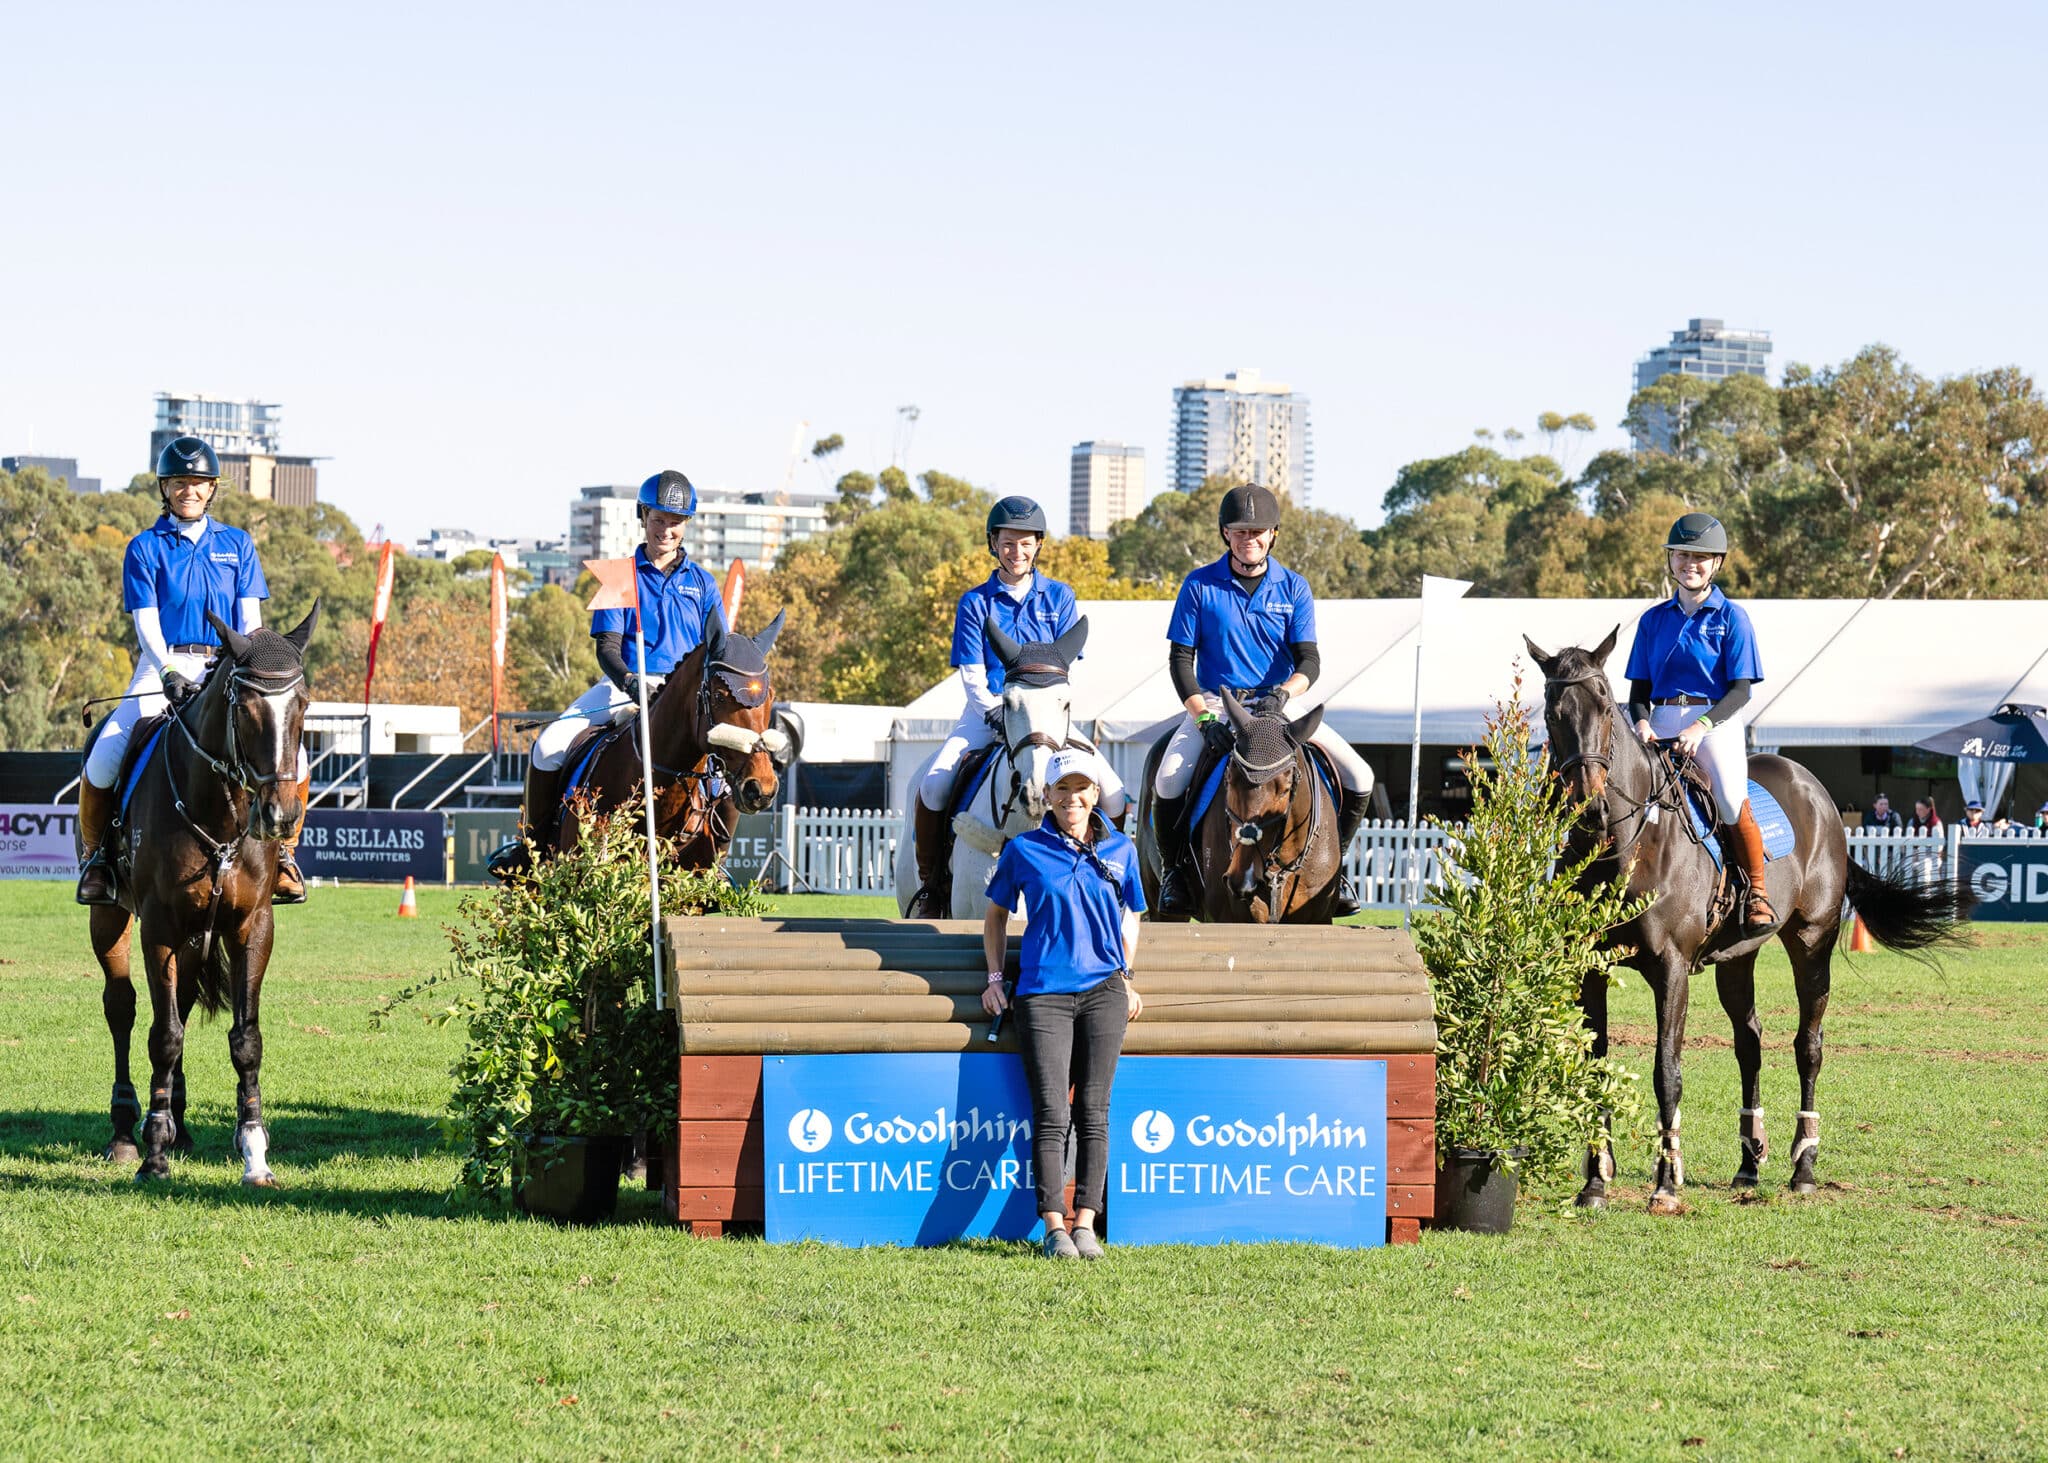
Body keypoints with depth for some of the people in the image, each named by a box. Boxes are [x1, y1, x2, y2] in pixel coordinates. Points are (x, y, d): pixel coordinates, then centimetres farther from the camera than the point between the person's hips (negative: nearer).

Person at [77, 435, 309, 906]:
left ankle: (283, 853, 1)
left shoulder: (238, 545, 13)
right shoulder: (145, 548, 6)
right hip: (162, 668, -2)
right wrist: (169, 671, -19)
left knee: (292, 759, -19)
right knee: (102, 761, -23)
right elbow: (146, 621, -2)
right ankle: (95, 855, 2)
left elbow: (251, 619, 8)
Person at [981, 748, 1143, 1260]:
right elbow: (996, 912, 17)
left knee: (1093, 1111, 0)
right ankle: (1054, 1227, -5)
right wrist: (995, 978, 9)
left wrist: (1125, 981, 12)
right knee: (1051, 1113, -7)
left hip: (1103, 992, 2)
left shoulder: (1121, 851, 9)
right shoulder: (1024, 850, 4)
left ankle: (1085, 1225, 3)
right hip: (1042, 993, -2)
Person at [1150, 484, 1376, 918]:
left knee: (1359, 778, -13)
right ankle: (1173, 869, -2)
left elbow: (1309, 658, -4)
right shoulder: (1199, 585, -1)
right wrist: (1202, 715, -18)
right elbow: (1180, 658, -3)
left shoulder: (1293, 588, 3)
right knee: (1168, 782, -29)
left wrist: (1284, 692, -27)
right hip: (1214, 702, -2)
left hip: (1278, 706, 2)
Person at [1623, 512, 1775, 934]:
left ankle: (1757, 895, -10)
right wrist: (1642, 722, -9)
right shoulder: (1653, 619, 13)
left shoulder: (1731, 617, 2)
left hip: (1716, 721, -4)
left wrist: (1701, 726, -21)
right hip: (1662, 722, 4)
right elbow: (1639, 689, 13)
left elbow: (1740, 690, -5)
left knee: (1733, 801, -26)